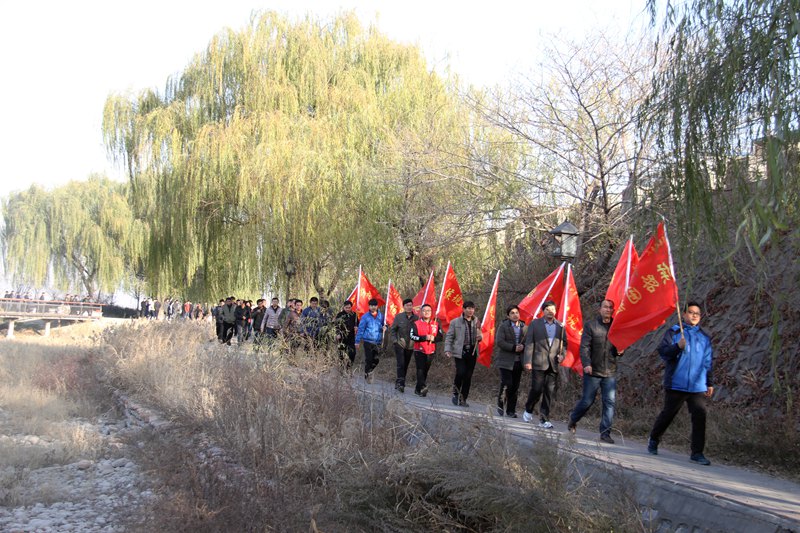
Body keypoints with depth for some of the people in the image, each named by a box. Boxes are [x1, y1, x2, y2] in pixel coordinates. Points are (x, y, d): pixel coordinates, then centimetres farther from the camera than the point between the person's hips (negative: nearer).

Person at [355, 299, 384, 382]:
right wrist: (357, 341, -4)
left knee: (376, 359, 4)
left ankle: (370, 370, 31)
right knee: (368, 359, -1)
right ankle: (367, 375, 14)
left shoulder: (381, 316, 5)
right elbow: (360, 329, -2)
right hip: (368, 341, -3)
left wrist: (384, 327, -6)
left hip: (378, 342, 3)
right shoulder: (365, 316, -4)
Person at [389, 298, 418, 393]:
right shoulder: (398, 317, 0)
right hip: (399, 345, -2)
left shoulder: (416, 318, 2)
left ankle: (398, 383, 20)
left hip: (410, 346, 2)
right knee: (401, 364, -15)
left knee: (405, 366, 8)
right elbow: (392, 330, 5)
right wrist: (395, 341, -5)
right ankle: (400, 383, -16)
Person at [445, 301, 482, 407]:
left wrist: (480, 337, -1)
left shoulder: (476, 322, 11)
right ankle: (455, 394, 7)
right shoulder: (455, 322, 1)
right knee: (460, 372, -16)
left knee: (468, 376, 5)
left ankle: (463, 399, 16)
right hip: (460, 352, -3)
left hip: (472, 352, 4)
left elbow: (479, 336, 23)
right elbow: (449, 337, 2)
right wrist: (447, 350, -9)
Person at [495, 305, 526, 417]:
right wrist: (513, 348, -17)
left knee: (515, 387, 6)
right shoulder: (503, 326, -2)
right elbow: (499, 342, -11)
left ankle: (511, 410, 15)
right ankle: (501, 404, 12)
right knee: (507, 384, -11)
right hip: (506, 361, -4)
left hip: (518, 361, 4)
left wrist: (523, 346, -11)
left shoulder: (524, 327, 10)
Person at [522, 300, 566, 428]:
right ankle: (528, 410, 23)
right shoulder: (535, 324, 4)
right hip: (539, 363, -3)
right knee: (537, 389, -3)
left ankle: (544, 419, 8)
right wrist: (528, 361, -8)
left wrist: (562, 354, -1)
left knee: (550, 392, 1)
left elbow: (564, 343, 20)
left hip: (553, 364, 3)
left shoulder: (560, 326, 13)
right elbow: (529, 343, 0)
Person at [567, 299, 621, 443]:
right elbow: (584, 346, -8)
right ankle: (573, 420, 32)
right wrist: (586, 364, -21)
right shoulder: (590, 325, -2)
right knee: (587, 400, 5)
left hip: (610, 372, 3)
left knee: (610, 402, -4)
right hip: (593, 371, -3)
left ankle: (605, 432, 4)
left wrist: (620, 351, -3)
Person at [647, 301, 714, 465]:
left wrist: (709, 383, 17)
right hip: (676, 384, -3)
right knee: (667, 414, 8)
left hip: (697, 386, 3)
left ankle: (697, 453, -2)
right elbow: (662, 351, -8)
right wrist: (677, 346, -25)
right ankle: (654, 440, 30)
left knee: (700, 416, -8)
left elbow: (708, 362, 19)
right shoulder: (674, 332, 2)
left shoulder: (705, 337, 14)